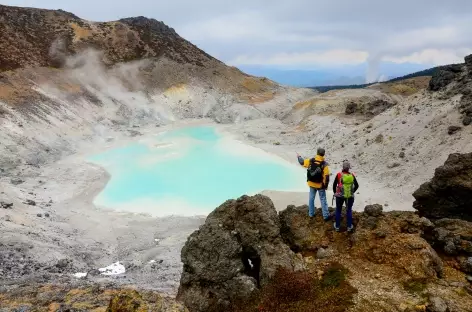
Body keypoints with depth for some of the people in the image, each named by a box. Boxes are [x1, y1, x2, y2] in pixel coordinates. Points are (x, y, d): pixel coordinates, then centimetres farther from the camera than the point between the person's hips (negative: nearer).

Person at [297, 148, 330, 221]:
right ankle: (326, 216, 12)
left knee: (311, 198, 18)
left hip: (312, 184, 3)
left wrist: (299, 157, 27)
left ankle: (311, 213, 27)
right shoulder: (324, 164, -19)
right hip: (320, 185, -3)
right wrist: (326, 185, -4)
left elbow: (302, 162, 7)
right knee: (323, 199, 7)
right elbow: (326, 176, -17)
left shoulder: (310, 161, -10)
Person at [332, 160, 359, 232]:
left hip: (340, 196, -1)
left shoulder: (339, 175, -13)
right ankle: (349, 226, 25)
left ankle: (337, 226, 23)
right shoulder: (352, 175, -6)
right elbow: (356, 185, 5)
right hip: (350, 196, 1)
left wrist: (335, 193, 11)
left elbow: (334, 185, -5)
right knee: (349, 210, 17)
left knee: (338, 210, 15)